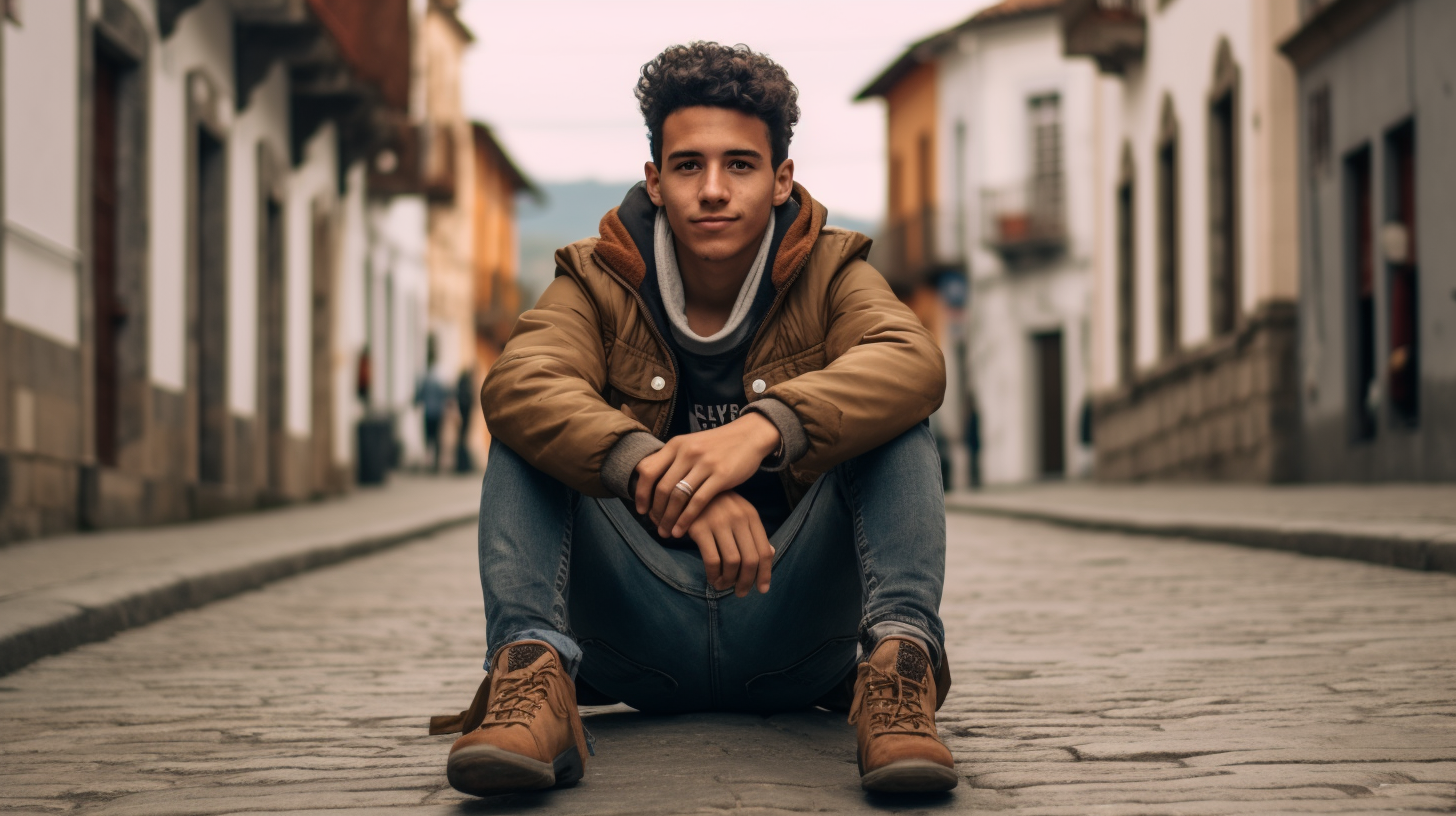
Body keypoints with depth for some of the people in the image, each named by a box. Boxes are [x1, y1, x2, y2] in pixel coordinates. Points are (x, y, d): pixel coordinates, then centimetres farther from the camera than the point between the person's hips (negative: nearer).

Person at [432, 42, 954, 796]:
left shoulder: (830, 275, 2)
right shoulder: (598, 282, 2)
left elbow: (914, 364, -22)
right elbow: (518, 382, -22)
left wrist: (763, 428, -42)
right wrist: (651, 469, -42)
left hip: (792, 636, 0)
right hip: (639, 635, 1)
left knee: (893, 423, -19)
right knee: (528, 434, -16)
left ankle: (897, 660, -35)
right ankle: (532, 666, -36)